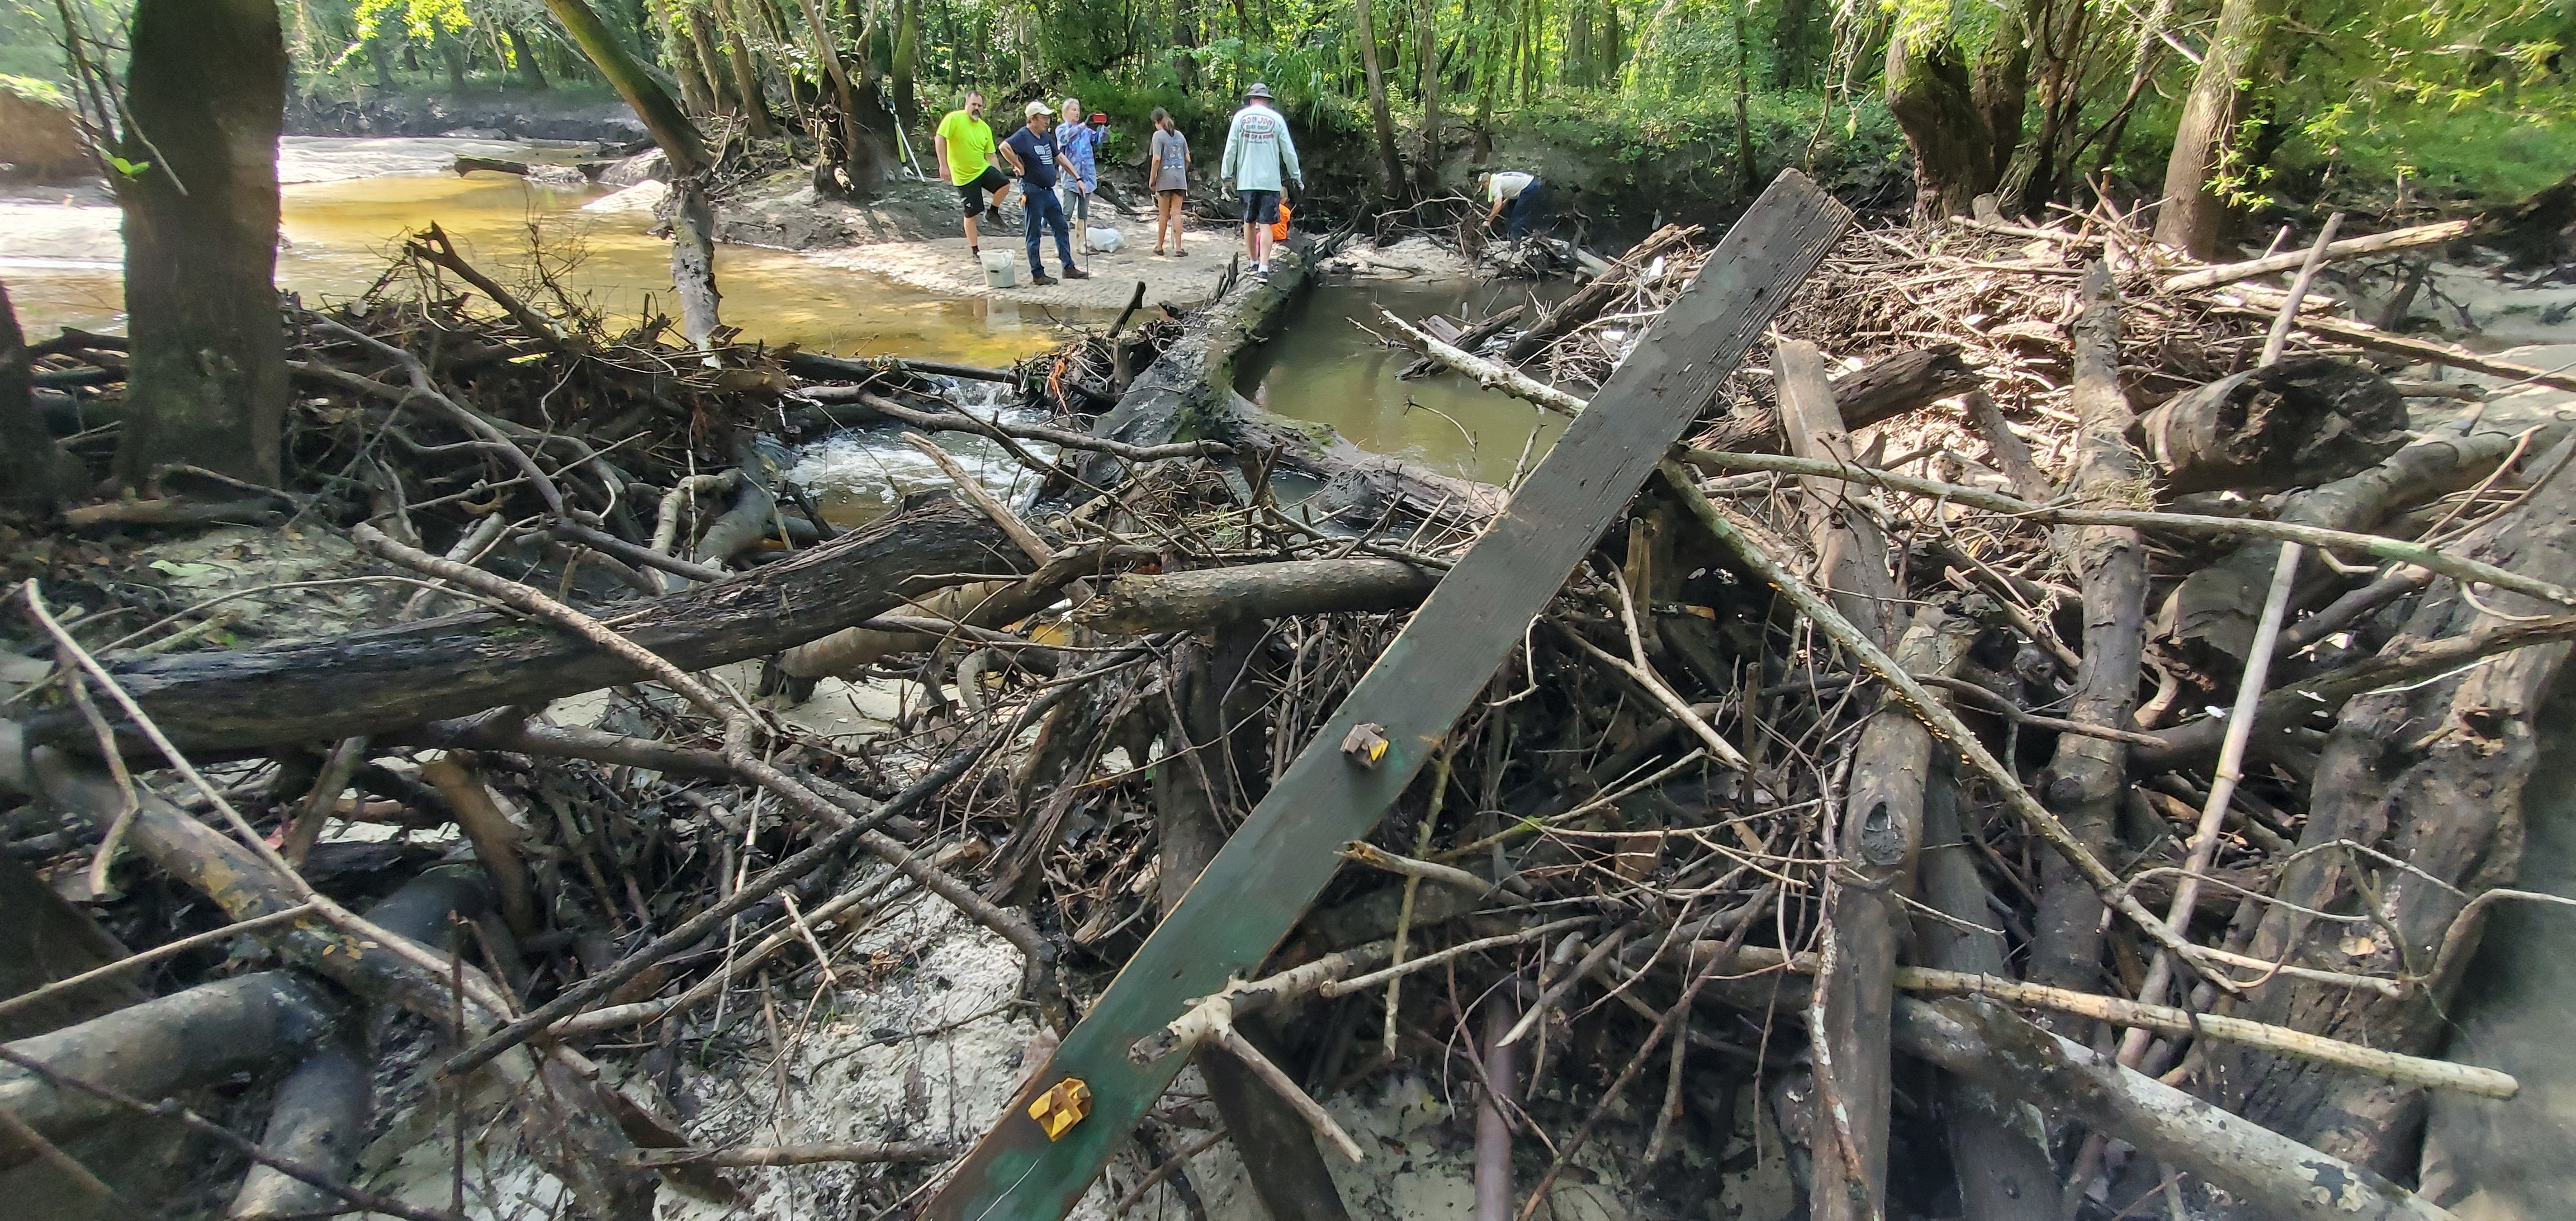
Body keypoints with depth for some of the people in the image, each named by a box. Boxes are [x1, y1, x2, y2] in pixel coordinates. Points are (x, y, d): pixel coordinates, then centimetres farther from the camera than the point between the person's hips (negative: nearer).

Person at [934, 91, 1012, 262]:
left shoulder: (985, 128, 7)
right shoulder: (954, 119, -11)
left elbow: (990, 155, 11)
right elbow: (939, 139, -18)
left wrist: (1000, 176, 7)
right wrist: (943, 165, -24)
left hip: (984, 170, 5)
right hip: (964, 176, -5)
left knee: (1005, 184, -23)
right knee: (971, 214, 0)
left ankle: (992, 212, 4)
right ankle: (975, 251, 16)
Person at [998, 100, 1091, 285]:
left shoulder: (1046, 136, 13)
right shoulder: (1023, 135, -13)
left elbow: (1061, 158, 20)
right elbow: (1004, 147, -29)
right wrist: (1019, 166, -19)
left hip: (1048, 191, 9)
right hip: (1032, 191, -9)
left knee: (1061, 227, 11)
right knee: (1034, 233, 0)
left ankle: (1069, 268, 19)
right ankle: (1037, 274, 6)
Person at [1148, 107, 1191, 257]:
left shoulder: (1159, 135, -5)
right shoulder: (1180, 135, 10)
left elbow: (1157, 159, -13)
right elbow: (1188, 159, 11)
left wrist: (1152, 178, -4)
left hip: (1165, 179, -3)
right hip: (1180, 179, 4)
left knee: (1163, 215, 5)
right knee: (1176, 213, 1)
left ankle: (1159, 247, 15)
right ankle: (1178, 248, -5)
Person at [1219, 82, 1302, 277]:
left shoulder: (1240, 117, 3)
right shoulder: (1277, 119, 1)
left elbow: (1231, 149, 3)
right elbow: (1288, 151, 4)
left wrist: (1226, 175, 11)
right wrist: (1296, 176, 13)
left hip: (1246, 180, 1)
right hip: (1270, 180, -1)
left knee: (1249, 222, 15)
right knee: (1265, 224, -3)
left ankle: (1254, 262, 23)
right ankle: (1263, 267, -14)